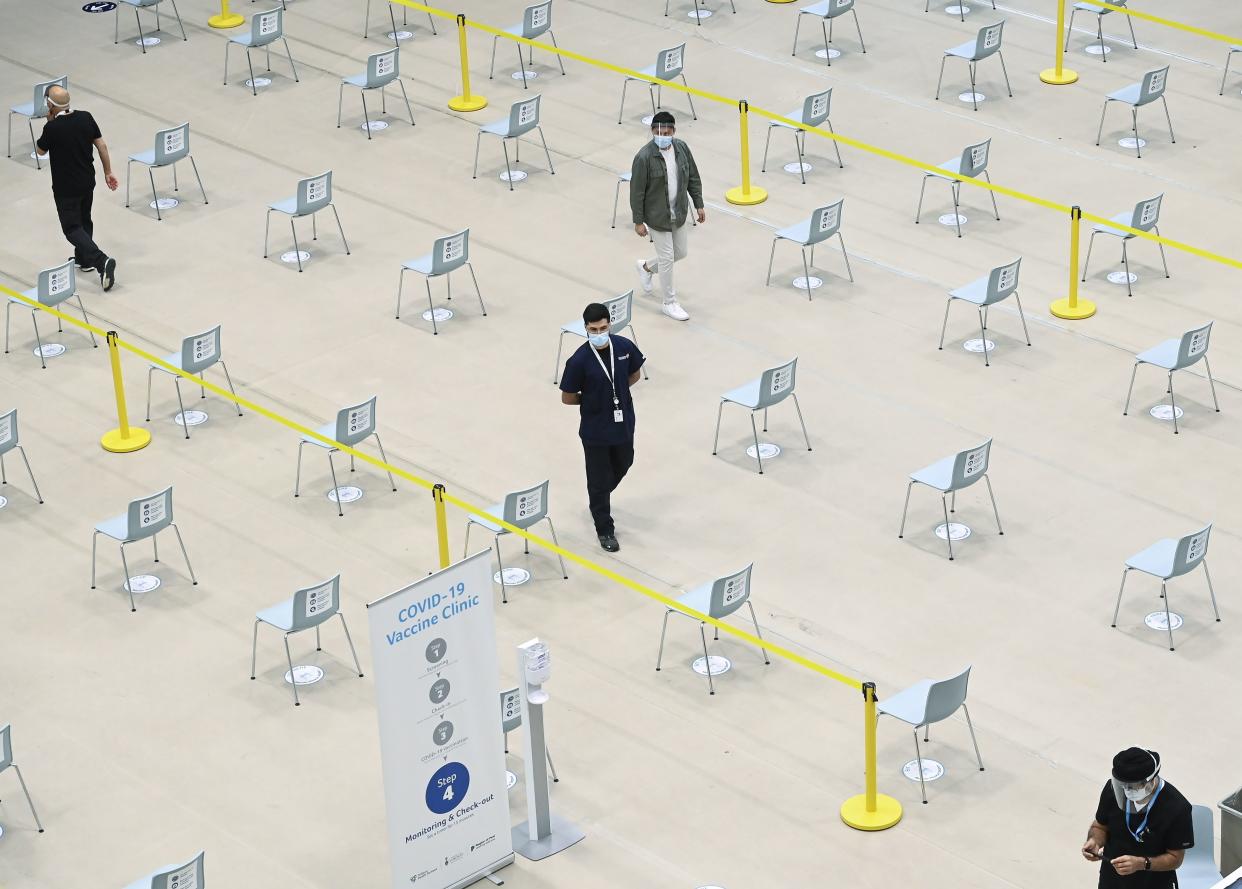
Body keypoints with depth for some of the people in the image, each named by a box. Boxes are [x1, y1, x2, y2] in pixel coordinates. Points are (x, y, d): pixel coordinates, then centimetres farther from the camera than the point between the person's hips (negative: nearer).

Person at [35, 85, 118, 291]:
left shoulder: (52, 128, -23)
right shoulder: (86, 118, -7)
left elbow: (40, 150, -4)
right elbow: (102, 146, 0)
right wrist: (108, 172, 10)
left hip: (65, 187, -6)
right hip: (88, 181, 6)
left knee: (72, 228, 1)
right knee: (84, 220, 25)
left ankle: (101, 261, -16)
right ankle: (84, 259, 40)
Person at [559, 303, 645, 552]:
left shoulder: (624, 347, -13)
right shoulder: (579, 361, -25)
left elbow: (634, 375, 7)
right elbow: (567, 398, -14)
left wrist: (615, 392, -3)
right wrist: (593, 399, -4)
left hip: (623, 423, 5)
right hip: (595, 430, -5)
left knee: (622, 465, 26)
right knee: (599, 480, 9)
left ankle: (600, 499, 56)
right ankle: (605, 530, 28)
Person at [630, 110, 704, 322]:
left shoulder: (682, 148, -6)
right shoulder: (644, 157, -23)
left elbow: (693, 178, 7)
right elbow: (637, 191, -17)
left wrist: (699, 204, 7)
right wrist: (638, 221, -14)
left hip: (679, 213, 6)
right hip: (657, 215, -6)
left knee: (680, 252, 19)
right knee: (667, 257, 2)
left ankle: (647, 267, 46)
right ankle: (670, 303, 19)